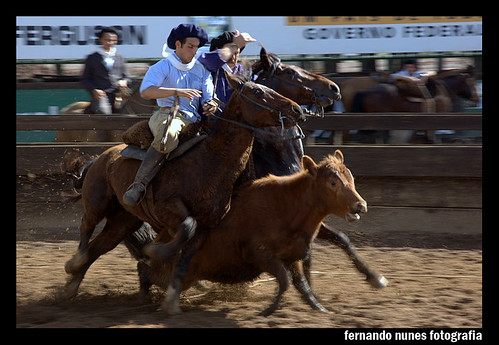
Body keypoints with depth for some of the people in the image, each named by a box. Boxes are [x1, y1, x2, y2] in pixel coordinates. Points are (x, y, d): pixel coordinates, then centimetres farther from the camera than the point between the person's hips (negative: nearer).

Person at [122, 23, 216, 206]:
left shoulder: (202, 71, 22)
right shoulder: (162, 67, 5)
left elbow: (207, 99, 22)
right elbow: (146, 91, -13)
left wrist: (210, 106, -5)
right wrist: (177, 92, -24)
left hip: (193, 121, 6)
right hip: (167, 114, -6)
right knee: (168, 135, -40)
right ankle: (139, 184, -40)